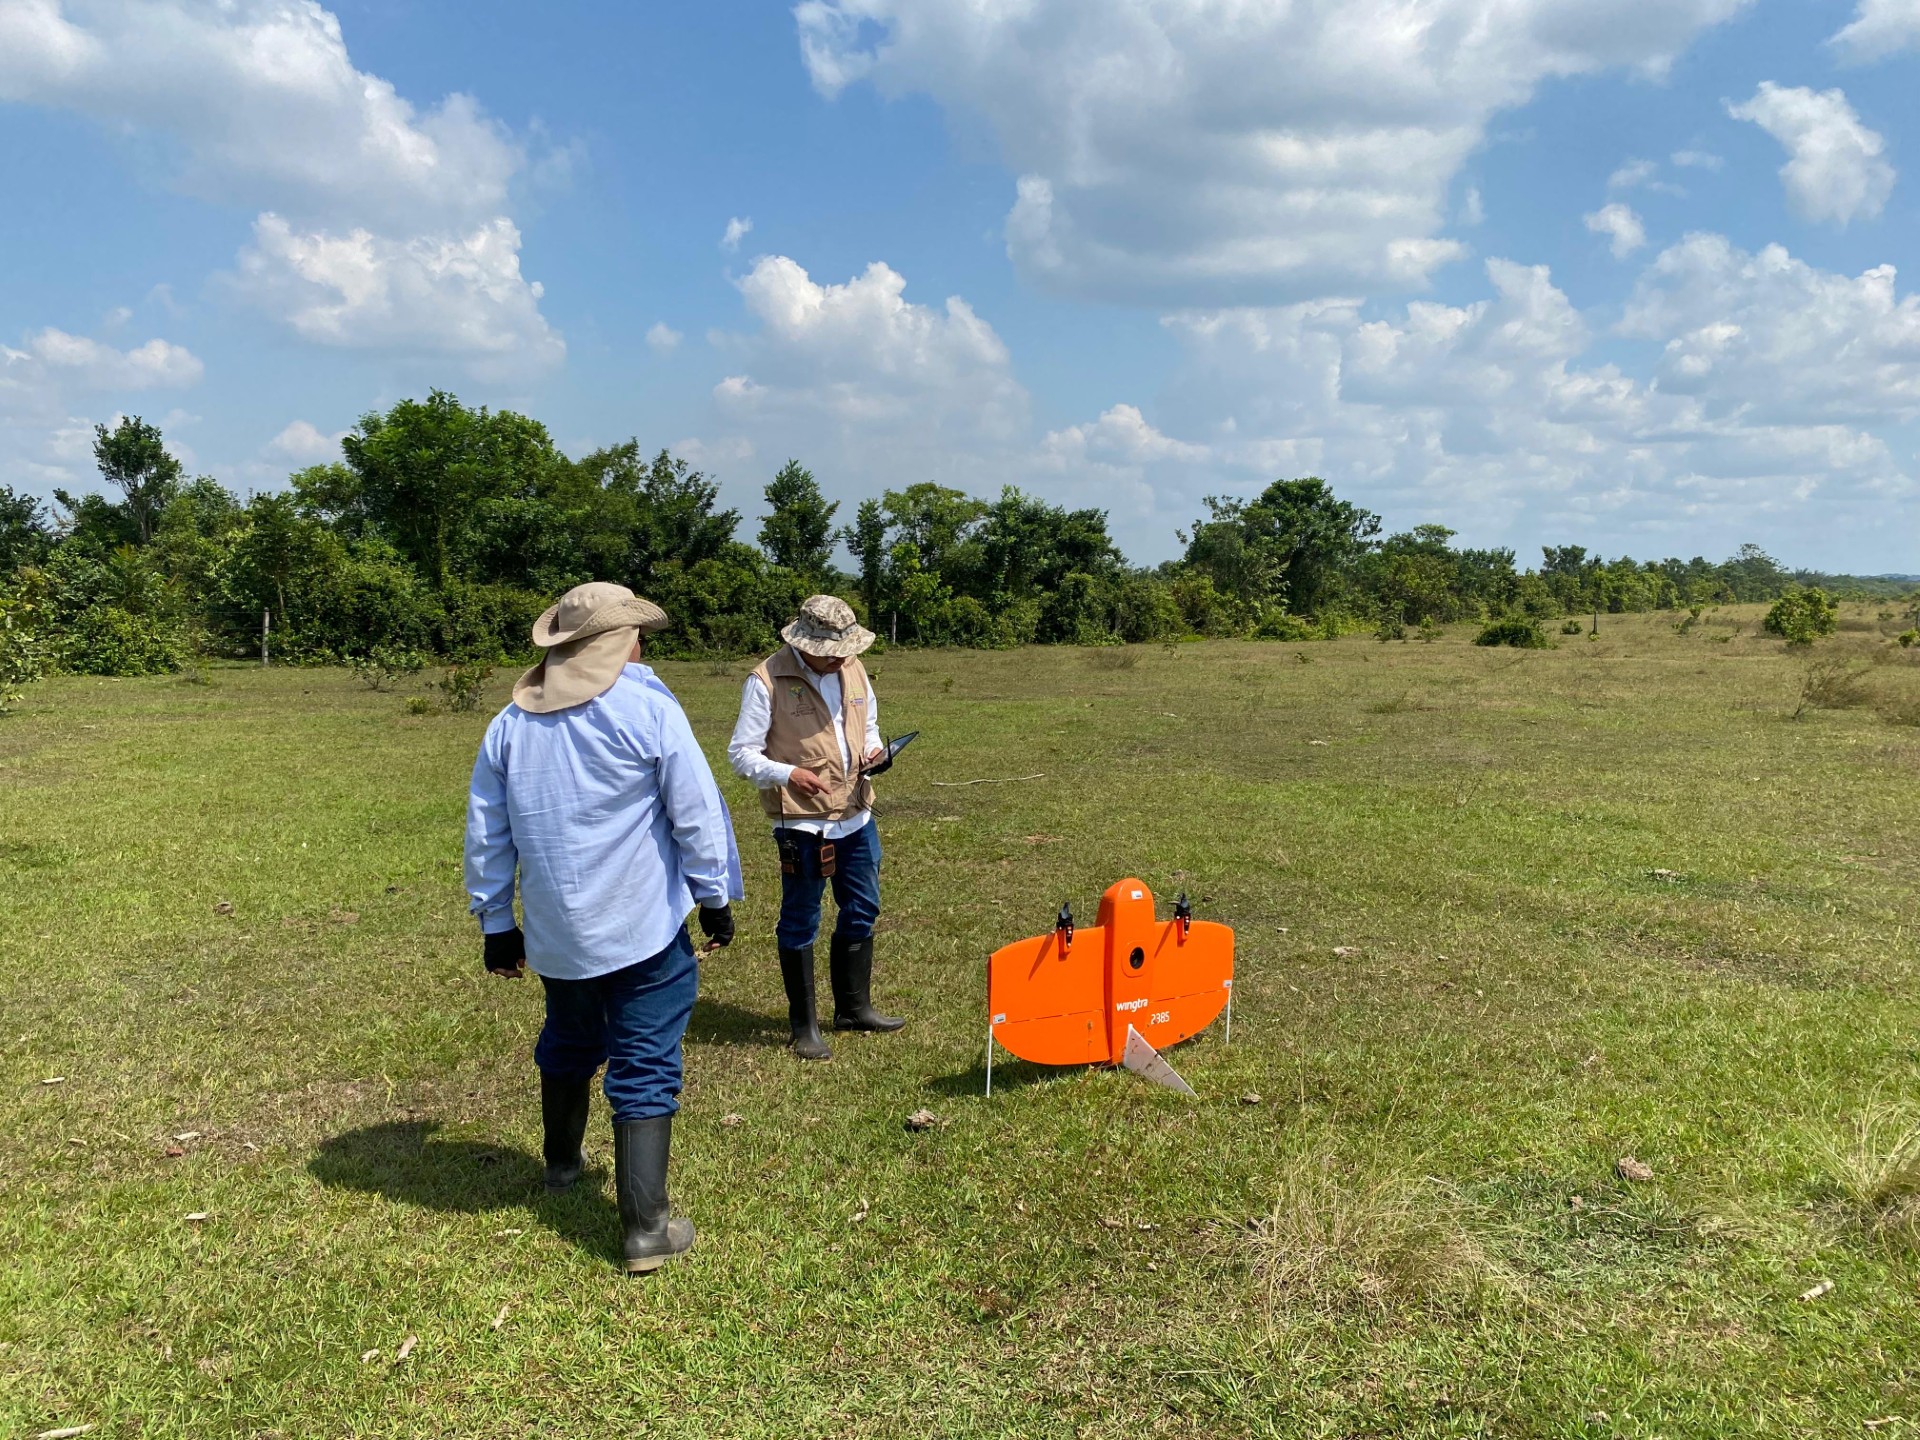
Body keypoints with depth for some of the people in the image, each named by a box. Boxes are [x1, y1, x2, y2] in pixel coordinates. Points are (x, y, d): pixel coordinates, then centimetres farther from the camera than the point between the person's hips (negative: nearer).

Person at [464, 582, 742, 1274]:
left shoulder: (510, 723, 4)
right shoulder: (649, 709, -12)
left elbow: (486, 834, 8)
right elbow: (696, 813, -11)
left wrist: (496, 921, 17)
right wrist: (715, 897, 0)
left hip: (554, 931, 5)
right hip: (643, 928, -5)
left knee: (569, 1042, 28)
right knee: (645, 1068, 2)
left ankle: (562, 1162, 47)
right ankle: (645, 1228, 2)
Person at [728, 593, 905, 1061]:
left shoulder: (852, 669, 5)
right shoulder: (768, 680, -14)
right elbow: (741, 755, -12)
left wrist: (872, 747, -2)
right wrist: (788, 774, -26)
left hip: (856, 815, 7)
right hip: (802, 823, -7)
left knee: (862, 911, 17)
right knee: (800, 922, 6)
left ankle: (853, 1007, 35)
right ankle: (804, 1026, 20)